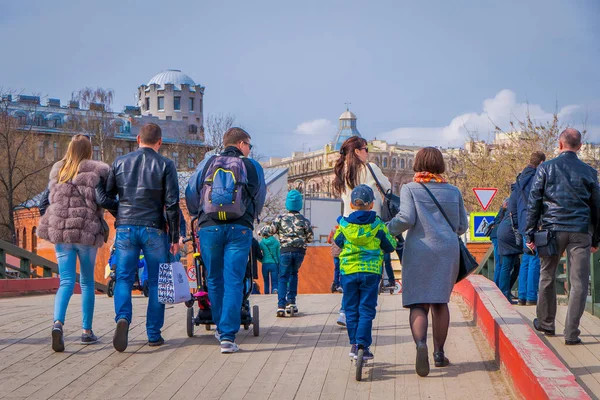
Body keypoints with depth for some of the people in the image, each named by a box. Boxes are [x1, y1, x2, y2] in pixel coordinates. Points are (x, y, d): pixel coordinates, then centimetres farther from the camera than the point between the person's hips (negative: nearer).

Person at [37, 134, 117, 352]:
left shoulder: (57, 172, 11)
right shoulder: (95, 171, -3)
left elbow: (44, 202, 12)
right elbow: (101, 199, -16)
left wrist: (50, 224, 24)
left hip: (59, 232, 3)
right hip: (86, 232, -3)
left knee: (66, 282, 1)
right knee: (87, 282, 12)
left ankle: (58, 323, -24)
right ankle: (87, 331, 15)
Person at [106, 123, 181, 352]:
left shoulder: (120, 162, 7)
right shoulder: (165, 165, -1)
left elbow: (107, 195, 9)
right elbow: (172, 204, -6)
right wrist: (175, 237, -1)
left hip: (125, 228, 2)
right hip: (154, 229, -2)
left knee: (123, 278, 5)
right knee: (156, 282, 8)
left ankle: (123, 318, -21)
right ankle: (154, 334, 10)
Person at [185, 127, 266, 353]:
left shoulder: (207, 164, 11)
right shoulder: (252, 167, 10)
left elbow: (190, 194, 13)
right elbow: (260, 198, 19)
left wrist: (197, 216, 32)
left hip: (209, 228, 2)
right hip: (239, 230, -1)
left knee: (214, 280, 15)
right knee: (234, 281, -3)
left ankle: (221, 328, 27)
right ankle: (228, 335, -11)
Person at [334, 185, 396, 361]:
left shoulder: (344, 223, -1)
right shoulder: (378, 224, -4)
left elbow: (338, 242, 14)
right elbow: (390, 246, 3)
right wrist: (390, 235, 24)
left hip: (348, 270, 1)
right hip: (371, 270, -1)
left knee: (351, 309, 12)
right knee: (366, 310, 3)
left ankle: (354, 344, 14)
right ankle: (362, 345, -4)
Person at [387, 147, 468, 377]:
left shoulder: (409, 189, 0)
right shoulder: (453, 191, 10)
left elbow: (406, 218, -13)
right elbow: (462, 226, 11)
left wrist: (387, 230, 2)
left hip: (419, 250, -3)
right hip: (447, 251, 3)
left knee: (418, 303, -3)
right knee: (440, 302, 14)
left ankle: (421, 343, -28)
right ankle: (439, 353, 17)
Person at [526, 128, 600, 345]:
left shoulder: (546, 168, 2)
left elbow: (533, 202, -1)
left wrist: (530, 234, 3)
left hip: (552, 229, 0)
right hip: (581, 232, 0)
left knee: (547, 278, 15)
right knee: (579, 283, 2)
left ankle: (546, 323, 26)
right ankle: (571, 333, -1)